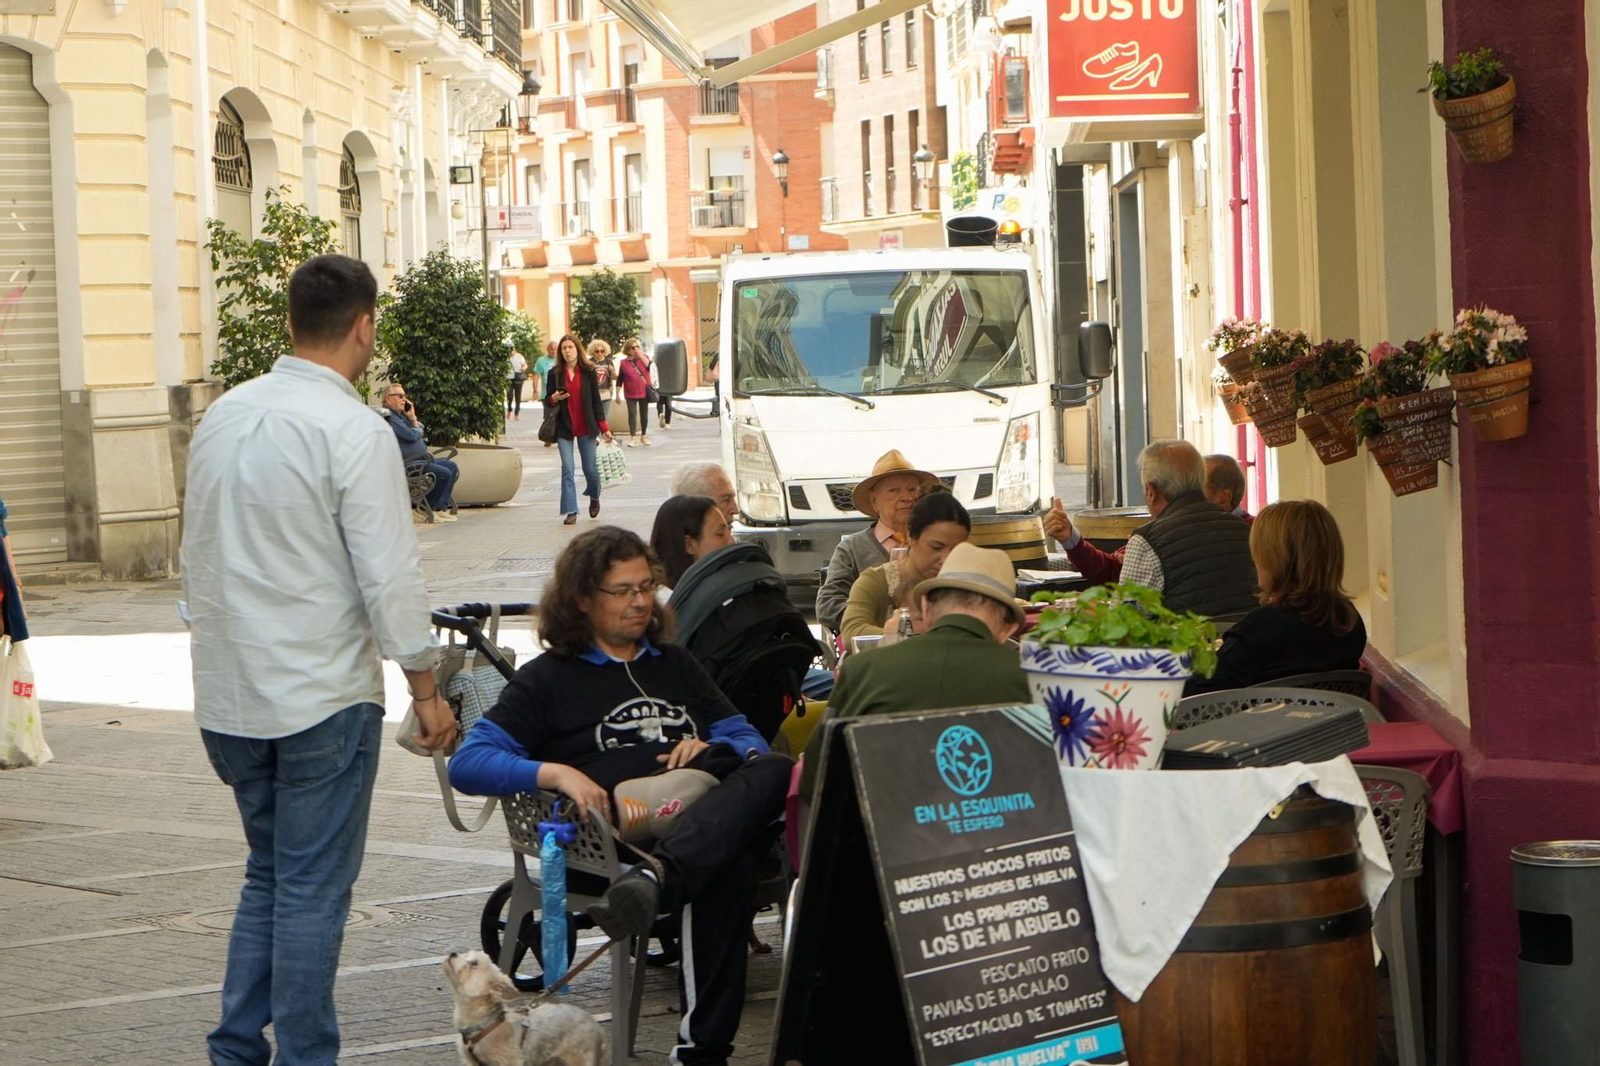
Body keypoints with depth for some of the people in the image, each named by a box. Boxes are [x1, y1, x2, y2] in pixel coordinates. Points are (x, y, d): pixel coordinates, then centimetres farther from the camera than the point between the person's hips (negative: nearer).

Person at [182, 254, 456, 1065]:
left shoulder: (223, 415, 7)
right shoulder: (354, 431, -15)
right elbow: (388, 576, -16)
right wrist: (426, 689, -6)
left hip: (228, 695, 7)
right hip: (322, 695, -7)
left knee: (268, 875, 19)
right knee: (312, 890, 2)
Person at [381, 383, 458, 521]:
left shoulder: (401, 415, 21)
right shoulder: (389, 417, -13)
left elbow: (420, 433, 15)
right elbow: (411, 435, -20)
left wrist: (413, 418, 3)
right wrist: (419, 430, 3)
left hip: (421, 458, 11)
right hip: (408, 464, -11)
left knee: (453, 468, 6)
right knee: (444, 473, -22)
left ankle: (442, 507, 0)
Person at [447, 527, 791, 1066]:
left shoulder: (674, 664, 33)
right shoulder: (550, 678, 16)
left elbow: (746, 738, 27)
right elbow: (467, 764, 4)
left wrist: (713, 750, 1)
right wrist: (557, 773, -14)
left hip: (710, 819, 5)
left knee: (775, 770, -34)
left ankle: (654, 878, -56)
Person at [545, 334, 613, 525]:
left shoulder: (588, 372, 0)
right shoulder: (555, 373, 2)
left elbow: (596, 400, 2)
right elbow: (548, 401, 8)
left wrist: (603, 427, -3)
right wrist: (553, 399, -16)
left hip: (586, 427, 0)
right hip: (564, 428, 0)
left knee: (590, 468, 4)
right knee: (567, 469, -6)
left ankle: (594, 497, 35)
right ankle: (570, 511, -2)